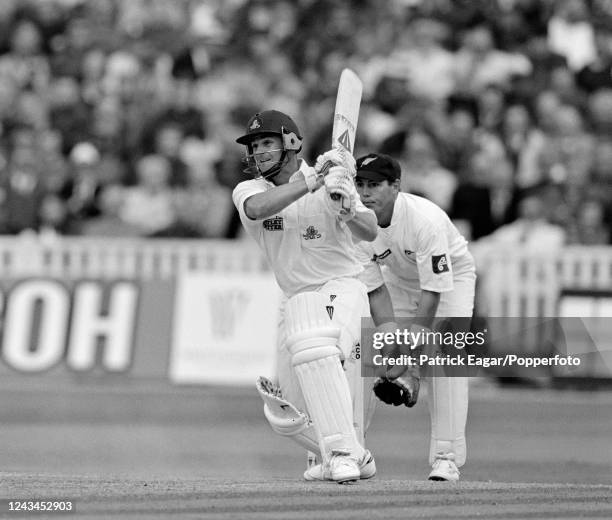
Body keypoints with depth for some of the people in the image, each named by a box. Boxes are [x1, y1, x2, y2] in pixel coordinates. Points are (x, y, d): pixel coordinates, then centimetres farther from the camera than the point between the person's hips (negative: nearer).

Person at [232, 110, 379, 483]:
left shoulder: (332, 183, -7)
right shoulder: (248, 191, 1)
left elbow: (369, 233, -19)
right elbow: (258, 208, -24)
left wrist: (347, 209, -41)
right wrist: (310, 182, -35)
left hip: (341, 288, -6)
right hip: (297, 301, 6)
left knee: (312, 345, -38)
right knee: (286, 414, 9)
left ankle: (343, 450, -37)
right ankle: (357, 457, 33)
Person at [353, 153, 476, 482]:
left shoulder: (425, 220, -36)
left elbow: (433, 291, -34)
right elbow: (376, 290, -16)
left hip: (450, 275, -6)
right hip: (400, 280, 6)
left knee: (444, 360, -21)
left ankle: (447, 457, -20)